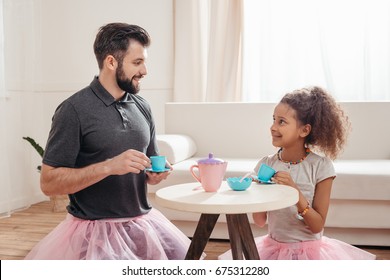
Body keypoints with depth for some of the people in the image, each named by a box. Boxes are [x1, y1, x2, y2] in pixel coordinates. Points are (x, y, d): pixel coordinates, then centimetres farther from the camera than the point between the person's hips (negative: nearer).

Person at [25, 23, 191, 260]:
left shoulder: (143, 108, 6)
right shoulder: (74, 110, -13)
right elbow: (49, 183, -14)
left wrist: (156, 174, -7)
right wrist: (109, 166, -25)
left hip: (143, 222, 6)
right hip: (95, 230, -5)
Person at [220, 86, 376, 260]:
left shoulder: (320, 166, -12)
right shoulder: (265, 165, -3)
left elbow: (317, 226, -12)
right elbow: (260, 221, 0)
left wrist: (295, 191, -25)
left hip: (309, 250, -3)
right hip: (274, 247, 3)